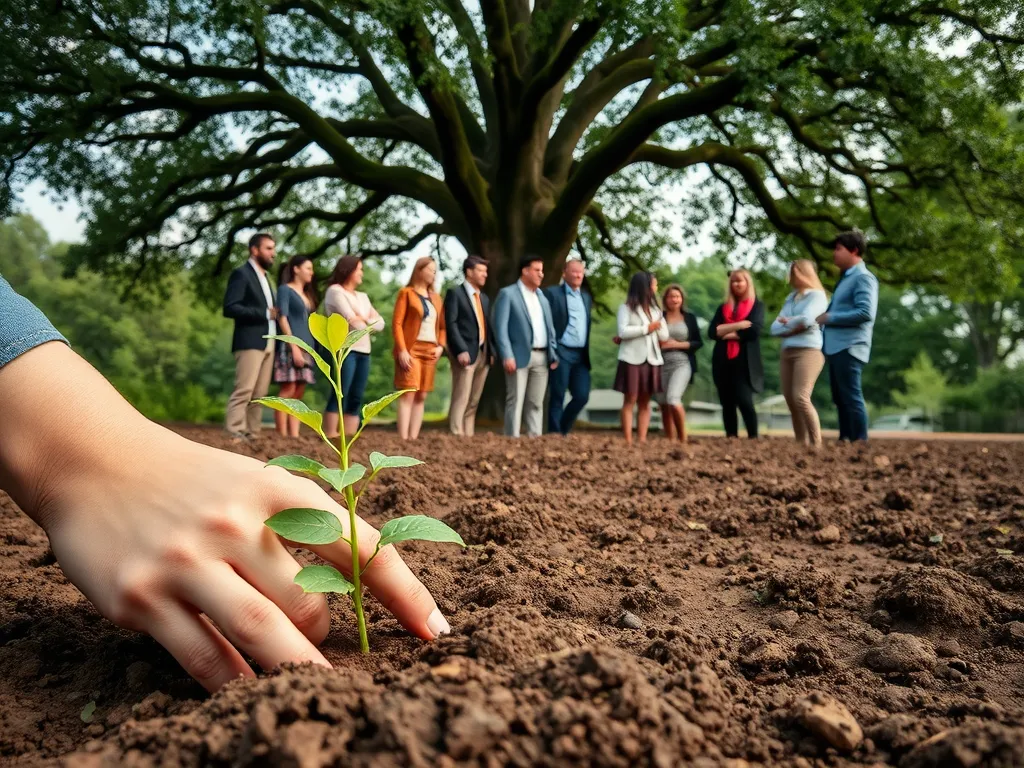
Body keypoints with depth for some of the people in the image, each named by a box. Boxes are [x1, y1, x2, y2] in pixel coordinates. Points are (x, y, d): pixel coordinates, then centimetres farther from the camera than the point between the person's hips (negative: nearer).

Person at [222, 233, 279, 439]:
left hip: (268, 342, 8)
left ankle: (252, 434, 6)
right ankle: (234, 435, -13)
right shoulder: (241, 274, -3)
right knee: (244, 390, -13)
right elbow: (229, 308, -15)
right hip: (250, 342, -8)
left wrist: (274, 313, 4)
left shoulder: (264, 277, 23)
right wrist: (264, 313, -15)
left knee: (260, 394, 5)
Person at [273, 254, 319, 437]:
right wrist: (294, 346, -17)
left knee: (299, 393, 3)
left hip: (306, 347, 8)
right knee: (288, 390, -12)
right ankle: (282, 435, -12)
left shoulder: (307, 294, 22)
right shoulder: (285, 289, 0)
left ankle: (294, 435, 2)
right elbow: (282, 318, -9)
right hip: (290, 346, -7)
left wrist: (308, 347, 9)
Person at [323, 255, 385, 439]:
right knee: (340, 394, -12)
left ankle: (351, 437, 0)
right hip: (345, 349, -7)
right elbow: (353, 321, -9)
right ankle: (330, 436, -13)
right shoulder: (335, 291, 2)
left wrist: (364, 320, -4)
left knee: (356, 398, 1)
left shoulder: (362, 297, 24)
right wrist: (371, 322, 8)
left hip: (364, 351, 7)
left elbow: (380, 323, 14)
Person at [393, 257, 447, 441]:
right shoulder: (406, 293, 1)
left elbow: (442, 326, 19)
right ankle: (403, 439, -13)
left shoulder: (435, 297, 18)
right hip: (411, 349, -6)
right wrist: (402, 350, -15)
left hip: (430, 351, 6)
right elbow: (397, 323, -6)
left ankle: (414, 438, 3)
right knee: (408, 394, -12)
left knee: (422, 397, 2)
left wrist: (441, 346, 1)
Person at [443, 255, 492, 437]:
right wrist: (461, 350, -19)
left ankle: (469, 435, 9)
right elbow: (451, 324, -10)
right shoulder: (455, 293, -1)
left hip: (483, 353, 7)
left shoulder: (484, 298, 21)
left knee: (474, 401, 6)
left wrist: (491, 351, 8)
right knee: (461, 399, -9)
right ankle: (456, 436, -7)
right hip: (466, 352, -7)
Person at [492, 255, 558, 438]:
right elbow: (500, 328, -9)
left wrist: (553, 354, 9)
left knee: (536, 403, 8)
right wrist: (507, 356, -18)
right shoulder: (507, 293, -2)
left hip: (542, 357, 6)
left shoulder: (542, 296, 18)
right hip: (520, 356, -6)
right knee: (516, 402, -3)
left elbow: (549, 327, 19)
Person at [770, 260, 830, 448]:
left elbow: (806, 320, -17)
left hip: (808, 351, -7)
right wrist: (794, 326, -4)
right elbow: (775, 328, 13)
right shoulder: (790, 298, 21)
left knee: (801, 398, -18)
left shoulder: (817, 295, 1)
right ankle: (801, 444, 5)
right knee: (790, 400, 2)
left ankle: (816, 444, -13)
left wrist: (787, 322, 1)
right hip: (787, 352, 7)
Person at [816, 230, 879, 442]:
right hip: (836, 347, 10)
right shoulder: (846, 278, 20)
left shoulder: (863, 277, -9)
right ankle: (844, 440, 18)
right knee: (840, 399, 12)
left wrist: (830, 317, -14)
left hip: (849, 347, -10)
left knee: (851, 397, -8)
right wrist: (825, 317, 9)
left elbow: (865, 313, -21)